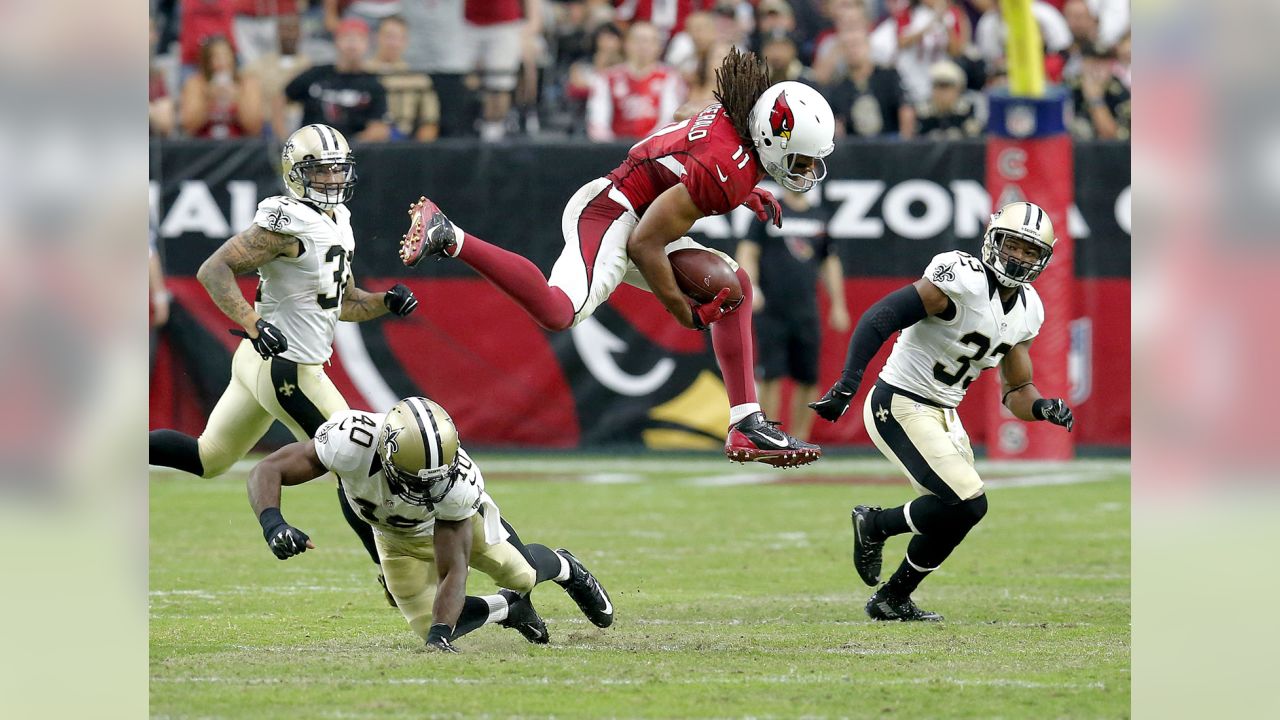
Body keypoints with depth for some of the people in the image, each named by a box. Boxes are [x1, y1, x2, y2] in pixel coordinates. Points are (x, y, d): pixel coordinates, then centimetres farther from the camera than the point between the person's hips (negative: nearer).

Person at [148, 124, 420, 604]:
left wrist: (386, 302, 4)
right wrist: (252, 324, -33)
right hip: (287, 370, -10)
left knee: (207, 459, 18)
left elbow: (344, 304, 23)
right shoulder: (289, 223, -17)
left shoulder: (337, 223, 13)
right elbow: (213, 270, -21)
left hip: (260, 363, 10)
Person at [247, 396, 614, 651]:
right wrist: (273, 525, -58)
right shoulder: (351, 440, -46)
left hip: (458, 515, -1)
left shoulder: (457, 482, -44)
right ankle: (507, 607, 31)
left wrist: (442, 633, -52)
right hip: (396, 535, 1)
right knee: (431, 628, -1)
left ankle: (563, 567, 47)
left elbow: (452, 572, -38)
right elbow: (268, 471, -40)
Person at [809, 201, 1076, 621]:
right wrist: (846, 386, -32)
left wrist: (1042, 408, -10)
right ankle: (876, 524, 6)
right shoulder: (964, 281, -21)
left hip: (944, 414, 9)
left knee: (955, 516, 11)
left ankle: (891, 601, 28)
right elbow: (880, 318, -25)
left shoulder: (1027, 311, 6)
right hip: (900, 408, -9)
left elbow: (1016, 392, 13)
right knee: (968, 504, -17)